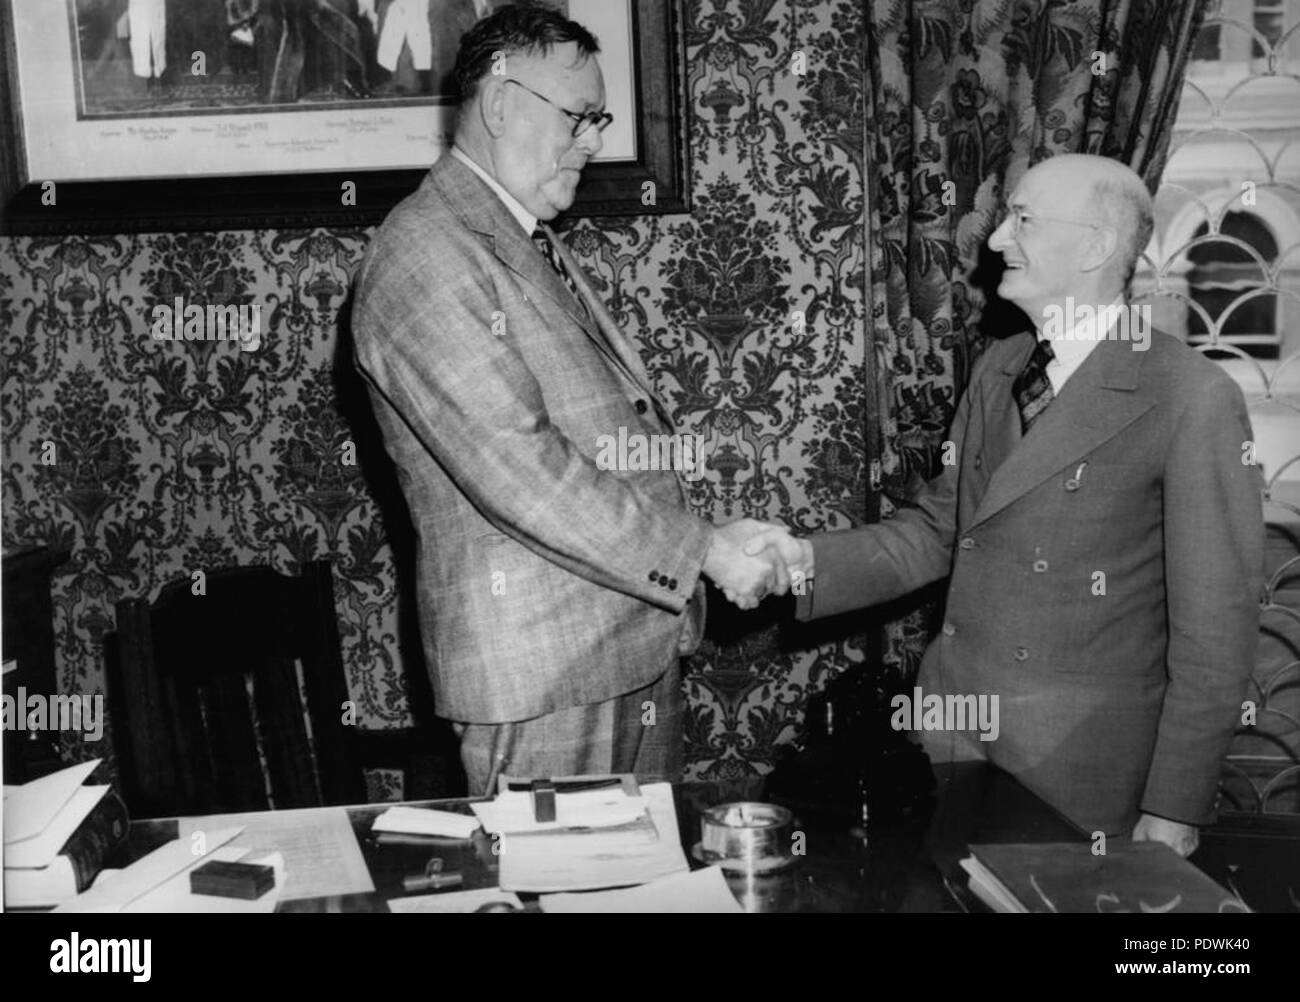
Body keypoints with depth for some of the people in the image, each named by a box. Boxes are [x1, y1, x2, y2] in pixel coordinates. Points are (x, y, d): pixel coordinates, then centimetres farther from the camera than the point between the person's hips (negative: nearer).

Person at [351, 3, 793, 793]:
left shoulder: (537, 243, 18)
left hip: (642, 640, 9)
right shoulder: (425, 253, -14)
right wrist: (702, 550, -19)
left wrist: (710, 540, 8)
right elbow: (517, 469, -23)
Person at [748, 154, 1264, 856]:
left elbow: (1214, 632, -12)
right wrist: (810, 561, -4)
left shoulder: (1194, 402, -14)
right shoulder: (997, 369, 8)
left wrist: (1172, 813, -11)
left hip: (1084, 768, -6)